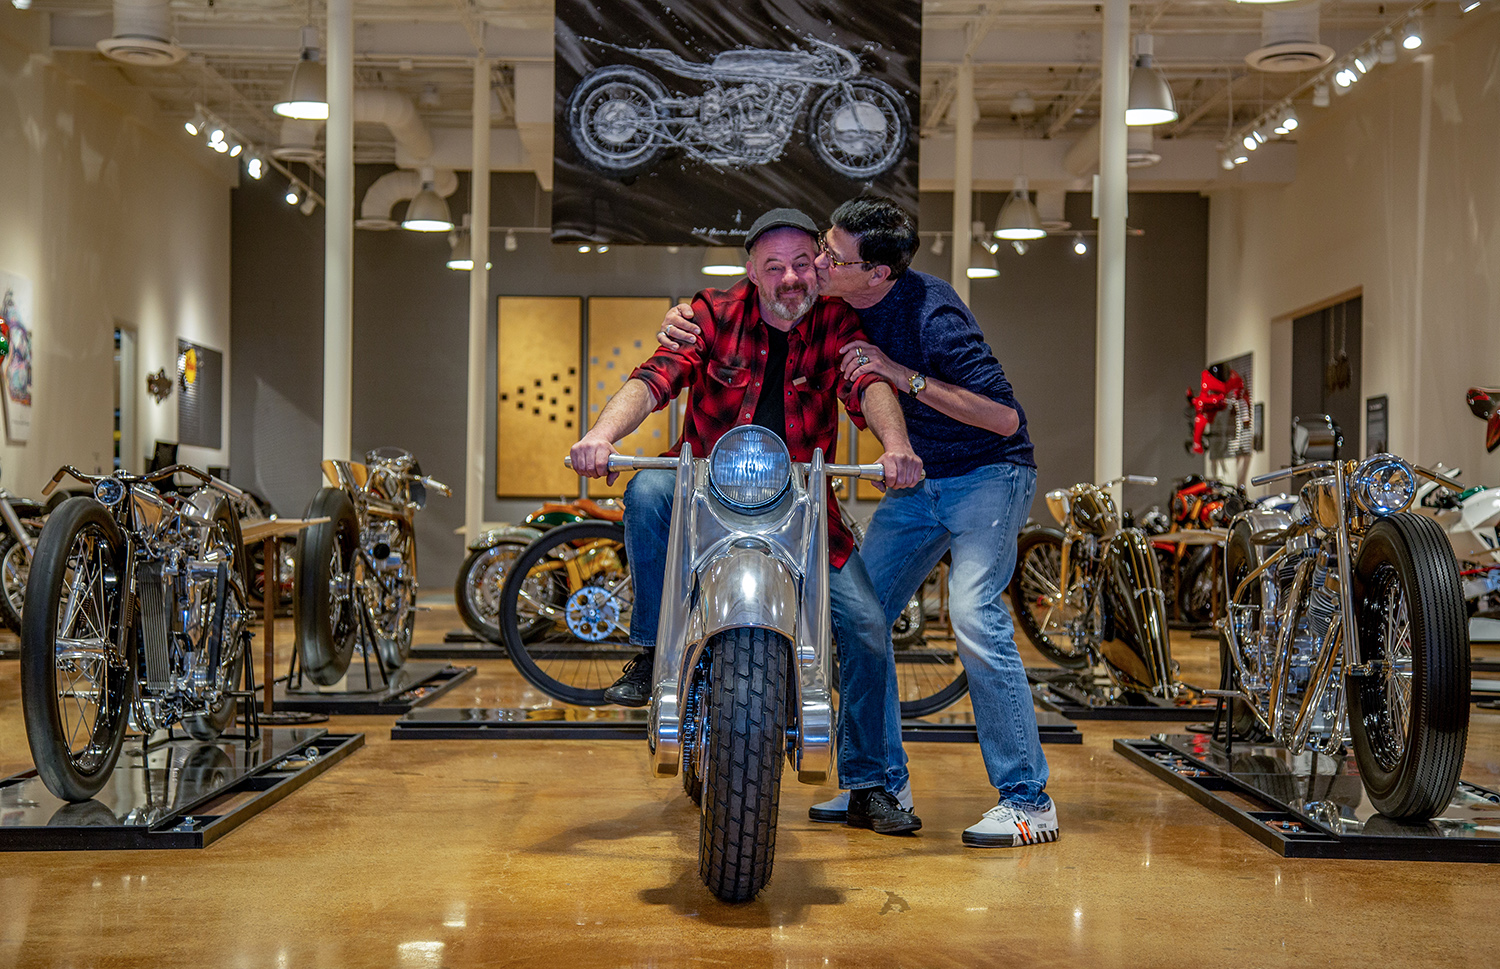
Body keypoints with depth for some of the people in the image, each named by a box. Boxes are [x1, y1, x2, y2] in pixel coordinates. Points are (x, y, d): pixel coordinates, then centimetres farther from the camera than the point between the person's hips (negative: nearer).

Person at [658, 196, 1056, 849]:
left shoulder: (931, 313, -26)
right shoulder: (832, 302, -5)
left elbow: (1005, 417, -27)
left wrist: (903, 375, -32)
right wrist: (685, 317, -12)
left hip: (989, 472, -7)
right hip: (919, 480, 7)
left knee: (974, 613, -23)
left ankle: (1028, 800, -15)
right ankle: (884, 782, 12)